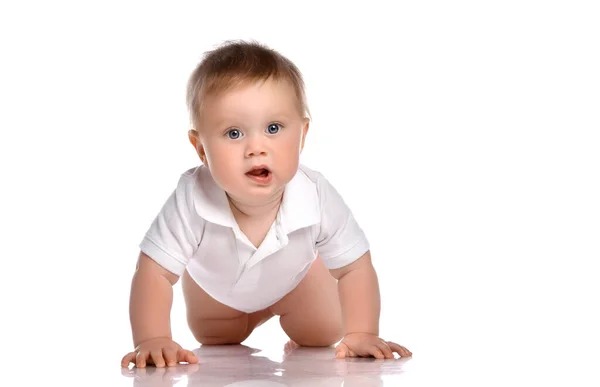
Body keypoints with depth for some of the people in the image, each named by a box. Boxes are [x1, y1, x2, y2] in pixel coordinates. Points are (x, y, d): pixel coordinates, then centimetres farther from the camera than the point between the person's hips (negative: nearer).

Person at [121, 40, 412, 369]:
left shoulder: (317, 198, -41)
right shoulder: (192, 200, -46)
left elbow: (355, 269, -27)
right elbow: (154, 273, -38)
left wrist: (361, 334, -37)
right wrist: (152, 341, -50)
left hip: (292, 277, 0)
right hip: (215, 285, 0)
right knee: (215, 344, 20)